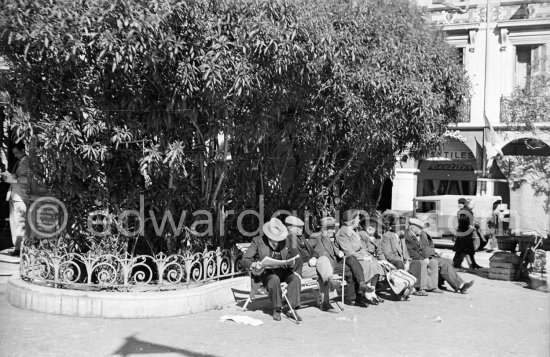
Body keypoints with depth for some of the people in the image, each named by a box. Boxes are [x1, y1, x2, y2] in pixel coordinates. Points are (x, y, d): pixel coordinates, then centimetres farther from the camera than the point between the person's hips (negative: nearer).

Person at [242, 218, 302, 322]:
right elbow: (245, 260, -4)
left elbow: (289, 258, 16)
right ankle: (277, 309, -23)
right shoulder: (258, 241, -1)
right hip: (265, 272, -4)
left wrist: (292, 262, -10)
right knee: (274, 279, -36)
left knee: (295, 278, -25)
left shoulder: (284, 242, 10)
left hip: (282, 270, 4)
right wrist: (254, 265, -26)